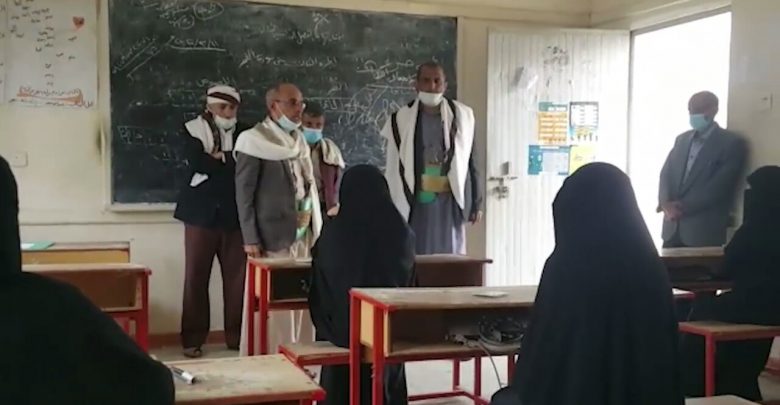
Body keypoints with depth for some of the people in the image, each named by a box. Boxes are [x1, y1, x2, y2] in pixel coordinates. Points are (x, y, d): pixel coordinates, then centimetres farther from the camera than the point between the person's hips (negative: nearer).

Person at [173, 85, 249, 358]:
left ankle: (236, 335, 15)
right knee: (196, 276, 2)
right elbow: (196, 163, -14)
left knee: (237, 276, 4)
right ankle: (193, 338, 11)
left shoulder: (244, 133, 8)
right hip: (202, 213, -1)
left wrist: (217, 157, -10)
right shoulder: (193, 129, 2)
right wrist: (229, 162, -9)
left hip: (235, 214, 2)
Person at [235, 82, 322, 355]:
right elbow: (244, 193, -8)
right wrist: (250, 238, -13)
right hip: (274, 236, -6)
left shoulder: (299, 141, 15)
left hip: (304, 235, 6)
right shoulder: (255, 141, -5)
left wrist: (316, 230, 12)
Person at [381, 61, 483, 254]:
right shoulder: (401, 120, -1)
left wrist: (476, 202, 4)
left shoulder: (461, 116, 1)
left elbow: (471, 162, 5)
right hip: (415, 204, -1)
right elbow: (393, 169, 2)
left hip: (448, 203, 1)